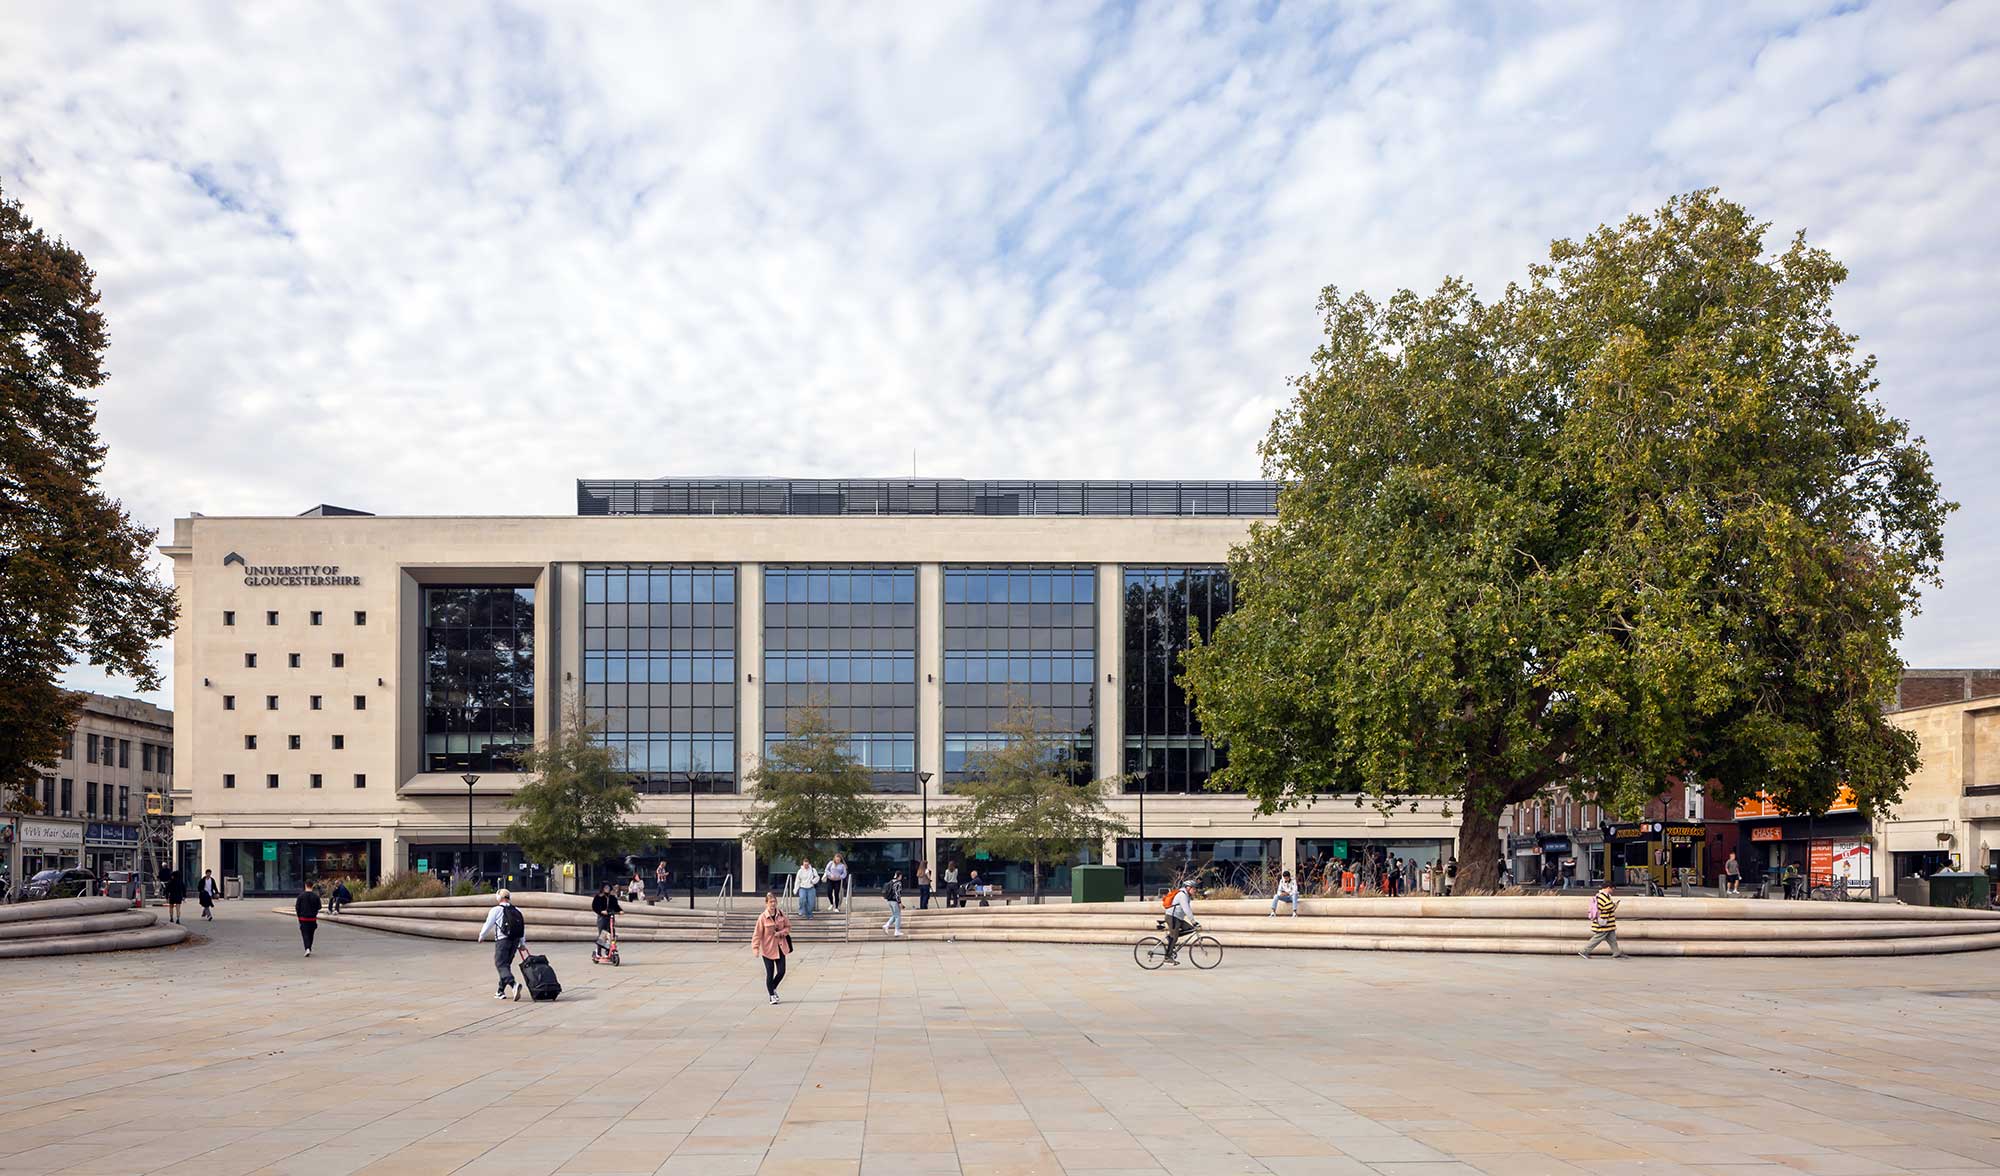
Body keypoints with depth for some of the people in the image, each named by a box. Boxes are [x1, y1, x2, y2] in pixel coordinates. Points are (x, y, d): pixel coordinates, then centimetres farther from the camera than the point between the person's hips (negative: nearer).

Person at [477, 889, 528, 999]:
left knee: (501, 965, -8)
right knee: (506, 965, 17)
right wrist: (522, 944, 21)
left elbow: (488, 925, 2)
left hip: (502, 940, -6)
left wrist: (481, 937, 21)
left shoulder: (496, 910, -3)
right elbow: (523, 927, 15)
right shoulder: (517, 911, 13)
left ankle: (514, 984, -33)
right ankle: (500, 991, 21)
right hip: (515, 940, 6)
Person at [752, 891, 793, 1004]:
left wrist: (781, 932, -11)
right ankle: (772, 995, 19)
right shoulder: (762, 917, -13)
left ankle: (773, 988, 32)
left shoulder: (781, 914, -2)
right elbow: (757, 934, -12)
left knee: (781, 971, 3)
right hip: (768, 948, -4)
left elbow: (788, 926, 8)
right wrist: (756, 948, -20)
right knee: (770, 973, 2)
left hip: (780, 947, 4)